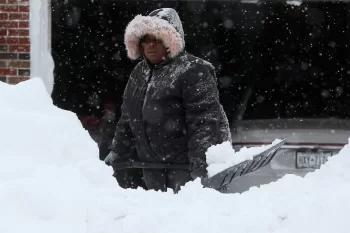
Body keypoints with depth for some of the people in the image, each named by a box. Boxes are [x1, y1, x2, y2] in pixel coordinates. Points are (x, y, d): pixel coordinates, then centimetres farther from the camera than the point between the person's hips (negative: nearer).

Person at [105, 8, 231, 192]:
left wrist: (201, 165, -28)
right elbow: (127, 121, 20)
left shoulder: (193, 72, -14)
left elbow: (204, 122, -21)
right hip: (153, 170, 9)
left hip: (188, 164, -8)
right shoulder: (138, 74, 13)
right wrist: (116, 157, 14)